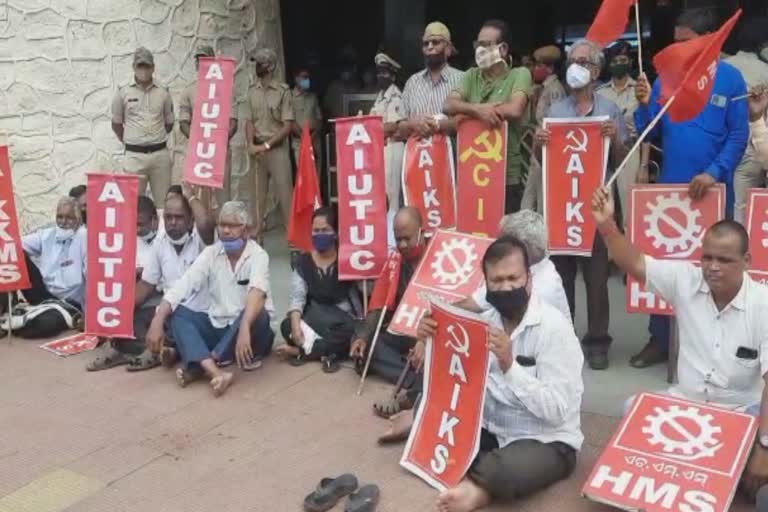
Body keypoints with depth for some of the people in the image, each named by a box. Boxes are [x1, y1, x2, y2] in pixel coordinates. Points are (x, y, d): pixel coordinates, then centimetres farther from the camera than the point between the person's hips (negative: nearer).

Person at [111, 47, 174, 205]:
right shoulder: (123, 93, 4)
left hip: (160, 154, 1)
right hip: (134, 155, -1)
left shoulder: (163, 93, 7)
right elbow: (116, 124, 14)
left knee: (163, 201, 3)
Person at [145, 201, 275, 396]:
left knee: (256, 314, -35)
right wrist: (157, 322, -26)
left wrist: (244, 329, -51)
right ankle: (215, 372, -39)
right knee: (177, 313, -17)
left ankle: (198, 366, -30)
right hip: (217, 324, 4)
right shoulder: (210, 253, -1)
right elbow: (182, 286, -12)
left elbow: (257, 294, -33)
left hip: (248, 324, -4)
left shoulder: (258, 255, -14)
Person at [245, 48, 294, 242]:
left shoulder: (283, 91, -6)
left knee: (284, 191, -6)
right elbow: (249, 121, 9)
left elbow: (287, 126, -10)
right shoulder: (252, 92, 8)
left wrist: (266, 145, -13)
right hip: (257, 149, 5)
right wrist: (251, 144, -8)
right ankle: (257, 230, 16)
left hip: (277, 148, -5)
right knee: (258, 191, 9)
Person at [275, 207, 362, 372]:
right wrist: (296, 324, -23)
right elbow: (297, 297, -6)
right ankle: (328, 352, -24)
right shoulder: (304, 262, 3)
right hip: (313, 322, 2)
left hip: (344, 323, -2)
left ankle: (302, 351, -24)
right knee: (287, 326, -26)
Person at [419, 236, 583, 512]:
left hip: (545, 442, -7)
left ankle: (476, 480, -8)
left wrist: (510, 366, -32)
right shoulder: (486, 320, 4)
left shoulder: (553, 327, -17)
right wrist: (433, 340, -12)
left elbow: (556, 411, -22)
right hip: (490, 430, 7)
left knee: (507, 470, -37)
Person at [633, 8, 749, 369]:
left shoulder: (730, 78, -4)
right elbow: (650, 135, 3)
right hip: (669, 187, 3)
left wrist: (715, 172, -21)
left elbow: (739, 136, -8)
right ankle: (659, 340, 20)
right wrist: (645, 105, -14)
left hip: (712, 188, -2)